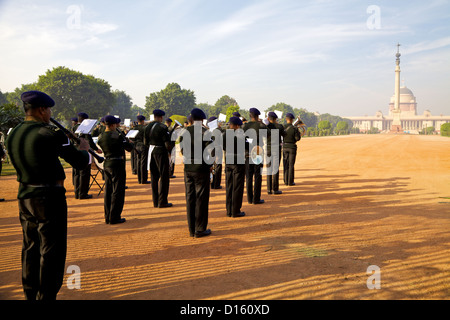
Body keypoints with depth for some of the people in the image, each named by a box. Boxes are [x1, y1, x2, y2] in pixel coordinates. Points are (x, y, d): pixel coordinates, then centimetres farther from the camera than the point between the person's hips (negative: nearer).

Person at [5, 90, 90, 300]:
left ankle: (30, 294, 31)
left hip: (25, 196, 8)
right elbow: (80, 162, -15)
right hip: (48, 198, -8)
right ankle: (46, 296, 9)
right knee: (52, 251, 3)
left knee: (31, 248, 19)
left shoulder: (13, 135, 6)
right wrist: (84, 149, 5)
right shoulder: (49, 134, -17)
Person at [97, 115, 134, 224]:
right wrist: (129, 141, 12)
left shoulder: (101, 137, 4)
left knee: (108, 191, 13)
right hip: (117, 164, -7)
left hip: (106, 164, 7)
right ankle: (114, 218, 2)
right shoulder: (117, 136, -16)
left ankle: (107, 217, 20)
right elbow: (129, 148, -8)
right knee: (118, 191, 0)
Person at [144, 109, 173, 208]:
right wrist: (170, 151, -1)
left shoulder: (148, 127, 7)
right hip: (161, 152, -7)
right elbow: (167, 143, -16)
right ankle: (162, 202, 1)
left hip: (151, 152, 7)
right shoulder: (162, 127, -15)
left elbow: (145, 142, 11)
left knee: (154, 177, 12)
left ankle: (155, 201, 17)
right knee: (164, 177, 1)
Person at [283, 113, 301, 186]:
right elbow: (298, 138, -12)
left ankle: (286, 181, 11)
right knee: (291, 164, 2)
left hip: (285, 147, 3)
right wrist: (299, 134, 7)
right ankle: (290, 181, 3)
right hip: (292, 147, -3)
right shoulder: (294, 128, -13)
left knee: (285, 164, 9)